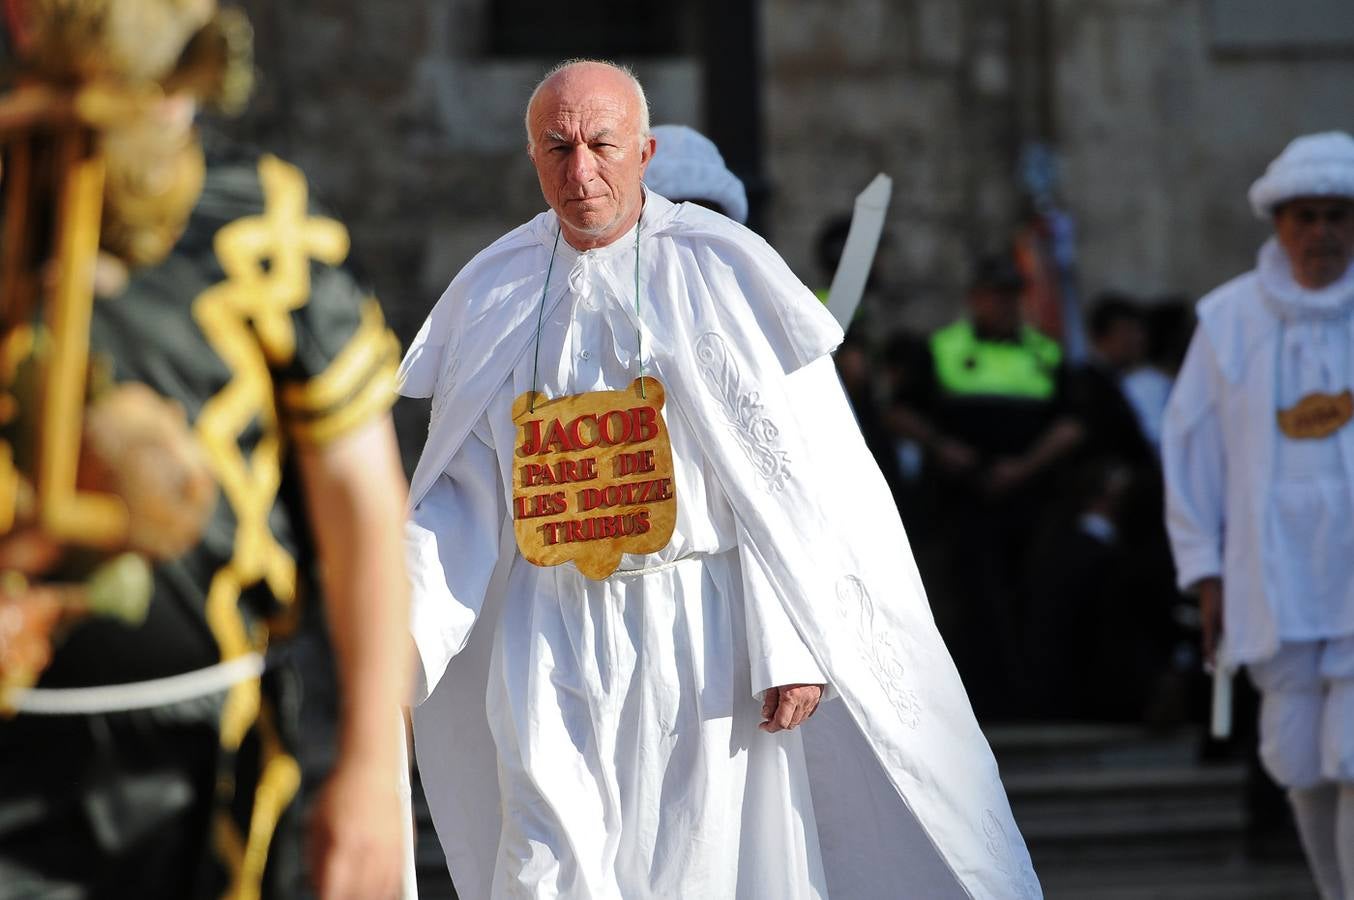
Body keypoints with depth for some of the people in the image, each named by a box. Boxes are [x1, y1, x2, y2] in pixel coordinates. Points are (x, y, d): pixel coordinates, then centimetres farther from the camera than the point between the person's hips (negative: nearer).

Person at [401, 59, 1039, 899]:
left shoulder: (723, 270, -5)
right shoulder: (495, 292, 7)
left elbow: (796, 474, -7)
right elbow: (460, 485, 11)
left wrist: (797, 645, -14)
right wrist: (402, 627, -4)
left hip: (699, 631, -3)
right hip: (554, 636, 3)